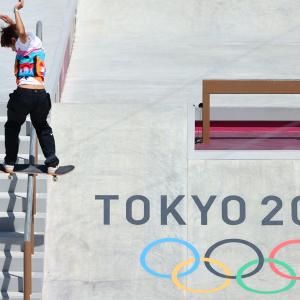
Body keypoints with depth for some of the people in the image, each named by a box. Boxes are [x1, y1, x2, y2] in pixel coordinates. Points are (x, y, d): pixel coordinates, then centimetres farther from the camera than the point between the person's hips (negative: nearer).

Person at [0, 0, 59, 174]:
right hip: (41, 95, 5)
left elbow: (22, 33, -26)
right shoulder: (37, 42, 18)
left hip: (23, 94, -5)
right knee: (43, 129, 24)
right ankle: (52, 163, 15)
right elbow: (22, 32, 40)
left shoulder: (23, 45, -2)